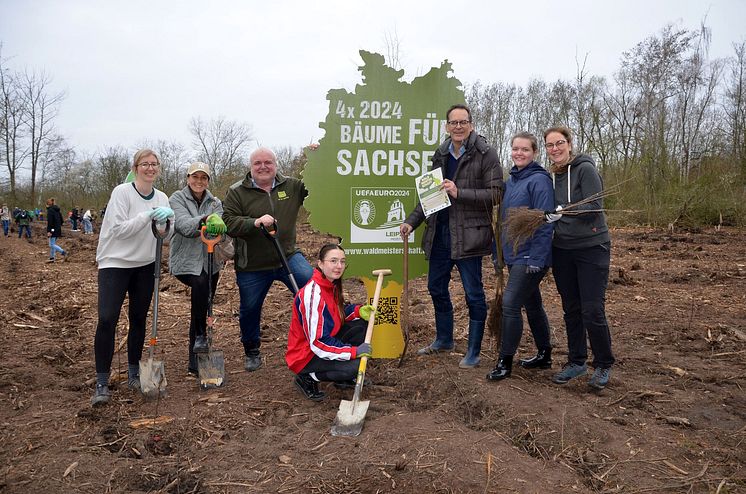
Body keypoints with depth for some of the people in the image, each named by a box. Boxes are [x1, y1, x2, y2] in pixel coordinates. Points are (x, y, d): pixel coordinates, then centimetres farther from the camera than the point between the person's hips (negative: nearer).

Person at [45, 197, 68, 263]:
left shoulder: (50, 210, -12)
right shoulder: (57, 210, 14)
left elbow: (49, 221, -19)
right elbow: (61, 220, 18)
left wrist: (48, 231, -20)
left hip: (53, 230, -9)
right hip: (58, 229, 9)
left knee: (52, 245, -6)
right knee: (53, 244, 14)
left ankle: (64, 253, -18)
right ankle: (52, 258, 17)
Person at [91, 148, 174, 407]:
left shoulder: (161, 198, 4)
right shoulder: (122, 192, -11)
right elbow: (119, 229, -17)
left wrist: (168, 217, -17)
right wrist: (147, 216, -26)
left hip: (145, 266, 5)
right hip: (114, 263, -5)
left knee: (139, 319, 10)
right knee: (107, 319, -13)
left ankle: (134, 373, 24)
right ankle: (101, 383, -4)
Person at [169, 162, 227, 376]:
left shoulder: (215, 203, 12)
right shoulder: (177, 199, 0)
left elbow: (220, 227, -5)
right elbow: (184, 225, -19)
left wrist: (217, 222, -28)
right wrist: (204, 219, -38)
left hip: (210, 261, 4)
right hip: (185, 261, -4)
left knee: (202, 309, 6)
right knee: (200, 283, -35)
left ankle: (195, 362, 18)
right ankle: (200, 335, -16)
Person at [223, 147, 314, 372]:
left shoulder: (291, 186, 5)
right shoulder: (237, 192, -4)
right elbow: (228, 223, -13)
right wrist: (255, 222, -29)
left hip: (288, 257, 1)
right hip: (251, 266, -1)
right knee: (250, 310, 12)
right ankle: (252, 352, 36)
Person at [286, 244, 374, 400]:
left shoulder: (333, 284, -2)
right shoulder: (312, 294, -30)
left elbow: (338, 312, 15)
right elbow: (318, 342, -30)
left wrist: (359, 310, -5)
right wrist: (353, 351, -31)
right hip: (306, 355, -9)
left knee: (362, 325, -2)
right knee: (354, 365, -26)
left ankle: (343, 378, 10)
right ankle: (308, 378, -3)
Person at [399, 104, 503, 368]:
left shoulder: (485, 153, -7)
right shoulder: (441, 155, 12)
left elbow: (495, 194, -13)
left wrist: (459, 193, -21)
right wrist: (411, 221, 8)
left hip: (468, 234, -7)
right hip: (440, 232, 7)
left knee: (473, 294, 2)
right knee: (436, 287, 17)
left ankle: (473, 351, 17)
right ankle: (444, 339, 37)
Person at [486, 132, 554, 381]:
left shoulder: (539, 180, -13)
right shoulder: (510, 182, 13)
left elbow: (544, 223, -18)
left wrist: (536, 259, -22)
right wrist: (500, 253, 16)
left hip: (531, 256, -9)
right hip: (514, 255, 9)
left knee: (510, 304, -10)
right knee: (532, 304, 16)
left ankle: (505, 362, 2)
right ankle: (544, 355, 29)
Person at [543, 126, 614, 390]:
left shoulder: (585, 169, -9)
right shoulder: (551, 176, 9)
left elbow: (594, 207, -18)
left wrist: (565, 210, -29)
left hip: (591, 248, -6)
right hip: (562, 250, 6)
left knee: (592, 311, -6)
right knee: (571, 310, 11)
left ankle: (603, 365, 13)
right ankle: (576, 361, 25)